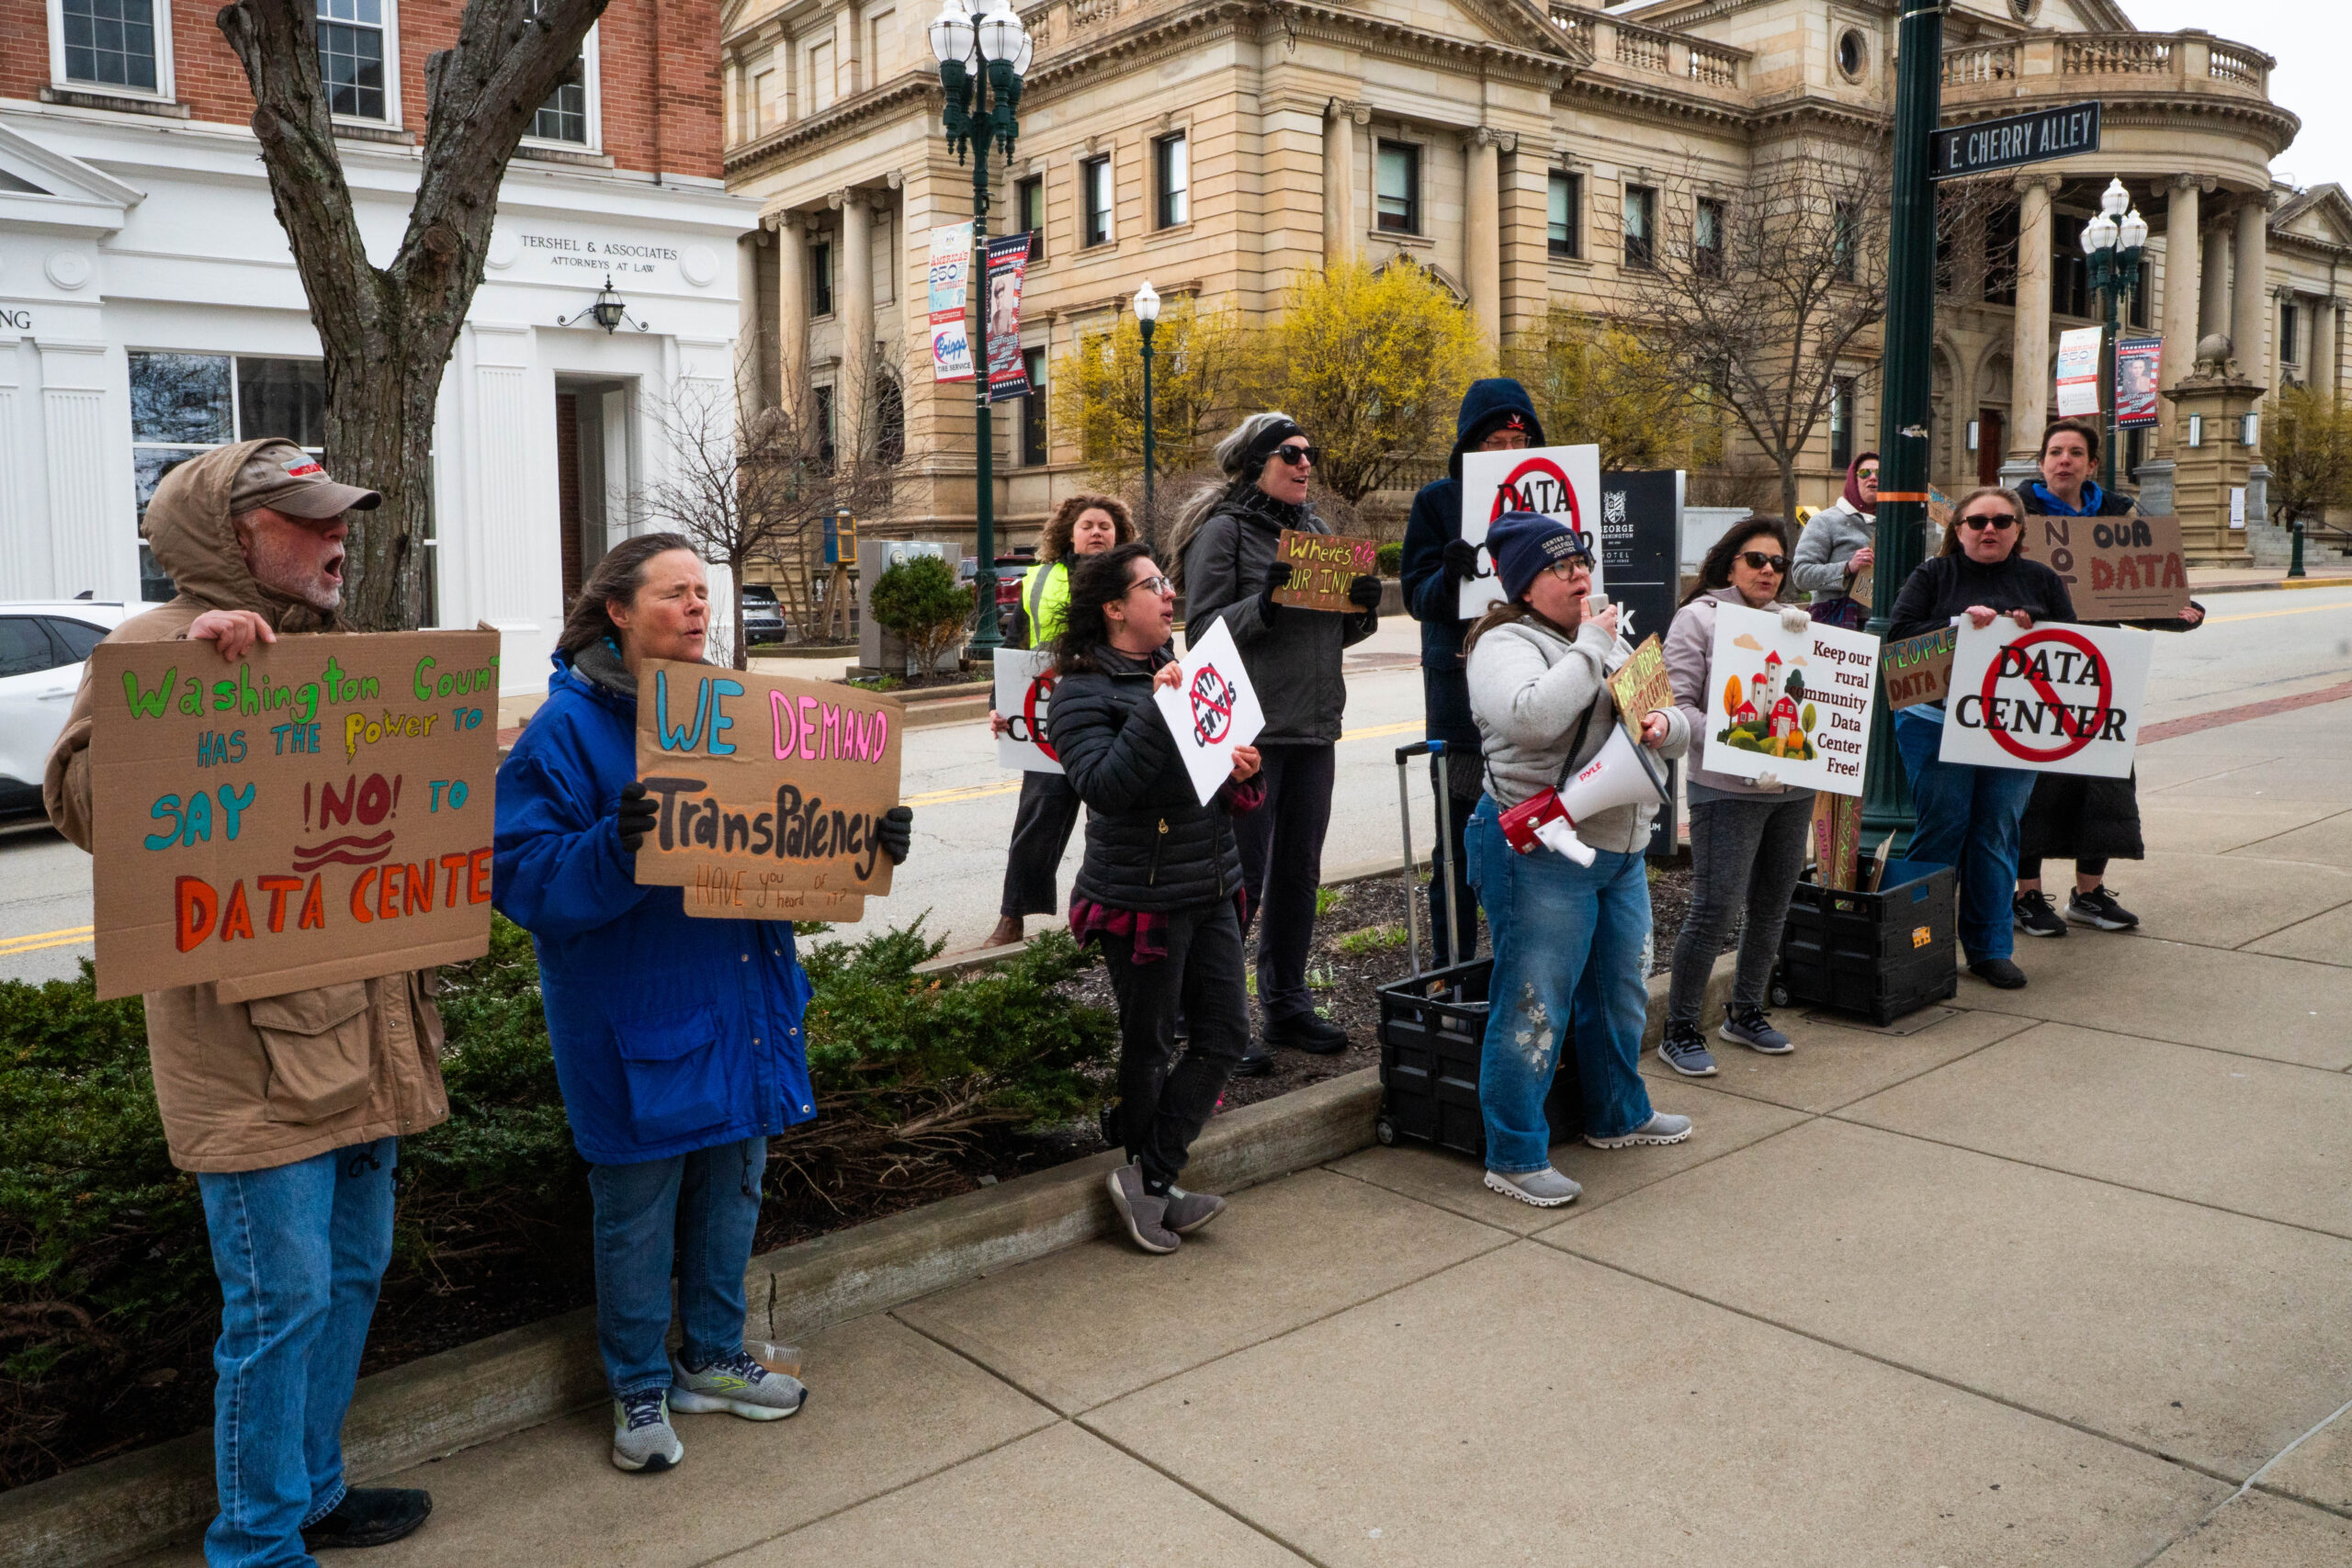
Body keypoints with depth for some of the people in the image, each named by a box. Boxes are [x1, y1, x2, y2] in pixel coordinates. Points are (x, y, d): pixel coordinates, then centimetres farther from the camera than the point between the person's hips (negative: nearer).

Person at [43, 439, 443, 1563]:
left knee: (352, 1269, 18)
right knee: (281, 1295, -2)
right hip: (254, 1041, -8)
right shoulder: (156, 645, -9)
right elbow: (82, 797, -22)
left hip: (362, 1026, 8)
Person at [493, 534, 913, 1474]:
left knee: (732, 1184, 18)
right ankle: (639, 1389, 29)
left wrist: (874, 838, -7)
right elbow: (523, 872, -17)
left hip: (741, 994, 6)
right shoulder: (569, 725, -12)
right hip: (634, 1006, -6)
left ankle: (711, 1360, 38)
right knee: (637, 1203, 8)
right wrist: (614, 849, -35)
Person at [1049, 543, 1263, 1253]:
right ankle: (1149, 1180, 23)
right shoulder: (1083, 691, -10)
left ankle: (1150, 1180, 13)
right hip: (1140, 896, -8)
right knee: (1149, 1046, 5)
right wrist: (1156, 708, -30)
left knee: (1226, 1033, 6)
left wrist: (1241, 773, 0)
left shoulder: (1178, 668, 12)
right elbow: (1104, 786, -25)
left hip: (1211, 890, 8)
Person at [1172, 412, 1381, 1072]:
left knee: (1299, 872, 13)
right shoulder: (1223, 530, -6)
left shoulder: (1315, 529, 15)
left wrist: (1363, 608, -2)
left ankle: (1287, 1006, 26)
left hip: (1314, 726, 7)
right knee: (1242, 876, -3)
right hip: (1249, 730, -7)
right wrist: (1262, 603, -26)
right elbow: (1202, 631, -11)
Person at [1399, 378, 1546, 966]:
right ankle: (1454, 973, 11)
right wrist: (1451, 572, -24)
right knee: (1459, 846, 0)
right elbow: (1418, 597, -2)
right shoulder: (1438, 500, 3)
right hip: (1461, 691, -2)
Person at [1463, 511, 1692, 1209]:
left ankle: (1619, 1114, 41)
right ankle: (1514, 1157, 6)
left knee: (1620, 991, 21)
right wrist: (1590, 646, -18)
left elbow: (1678, 722, 20)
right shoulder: (1505, 645, -10)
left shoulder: (1610, 640, 17)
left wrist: (1666, 725, -4)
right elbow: (1535, 717, -31)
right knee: (1534, 1006, -4)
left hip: (1621, 849, 9)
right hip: (1540, 853, -9)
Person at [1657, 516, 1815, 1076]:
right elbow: (1679, 703, -10)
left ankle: (1745, 1013, 30)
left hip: (1794, 786, 6)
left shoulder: (1794, 622, 16)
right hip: (1727, 791, -6)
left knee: (1772, 903, 13)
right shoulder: (1699, 617, -2)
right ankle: (1679, 1030, 3)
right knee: (1715, 906, -9)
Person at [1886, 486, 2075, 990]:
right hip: (1938, 720, -2)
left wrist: (2033, 632, -9)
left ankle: (1990, 950, 14)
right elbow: (1899, 634, -5)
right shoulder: (1933, 576, 7)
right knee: (1942, 827, -4)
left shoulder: (2042, 581, 14)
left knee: (1997, 834, 5)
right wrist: (1960, 625, -17)